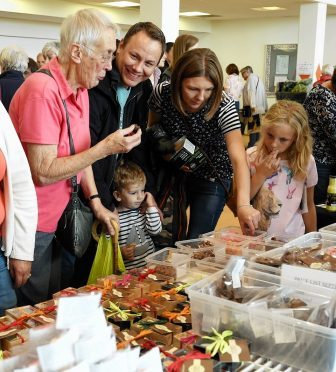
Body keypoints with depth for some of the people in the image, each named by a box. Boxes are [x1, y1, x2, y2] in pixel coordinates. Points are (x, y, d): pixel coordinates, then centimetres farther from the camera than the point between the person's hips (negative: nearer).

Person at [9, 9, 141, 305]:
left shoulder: (80, 89, 5)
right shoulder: (43, 90, -24)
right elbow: (43, 172, -25)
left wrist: (95, 202, 2)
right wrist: (105, 148, -23)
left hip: (52, 222, 8)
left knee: (50, 303, 19)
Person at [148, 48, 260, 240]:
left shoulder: (224, 105, -27)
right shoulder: (162, 93, -20)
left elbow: (238, 157, -36)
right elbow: (153, 126, 2)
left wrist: (244, 204, -50)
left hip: (212, 179, -2)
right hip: (175, 173, 3)